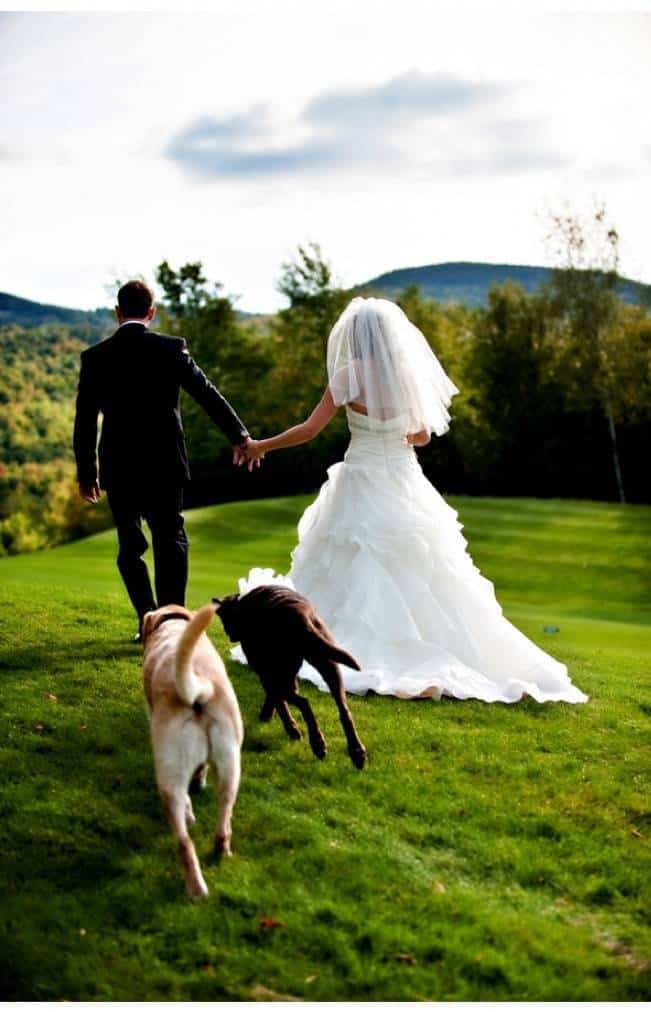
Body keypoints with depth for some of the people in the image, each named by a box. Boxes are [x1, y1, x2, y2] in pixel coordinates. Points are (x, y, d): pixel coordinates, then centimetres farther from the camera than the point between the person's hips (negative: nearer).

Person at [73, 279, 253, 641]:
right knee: (171, 543, 10)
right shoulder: (172, 348, -5)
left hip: (119, 469, 1)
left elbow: (85, 420, 0)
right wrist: (239, 435, 6)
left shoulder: (95, 357, -2)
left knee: (130, 547, 14)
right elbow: (208, 394, -3)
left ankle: (148, 620, 6)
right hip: (165, 465, -1)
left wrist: (86, 473, 9)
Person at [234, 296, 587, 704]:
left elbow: (310, 429, -8)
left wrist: (261, 446, 5)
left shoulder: (350, 374, -9)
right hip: (406, 485, 4)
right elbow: (422, 435, 11)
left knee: (350, 576, 2)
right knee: (419, 577, 10)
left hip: (362, 484, -4)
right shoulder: (411, 373, 2)